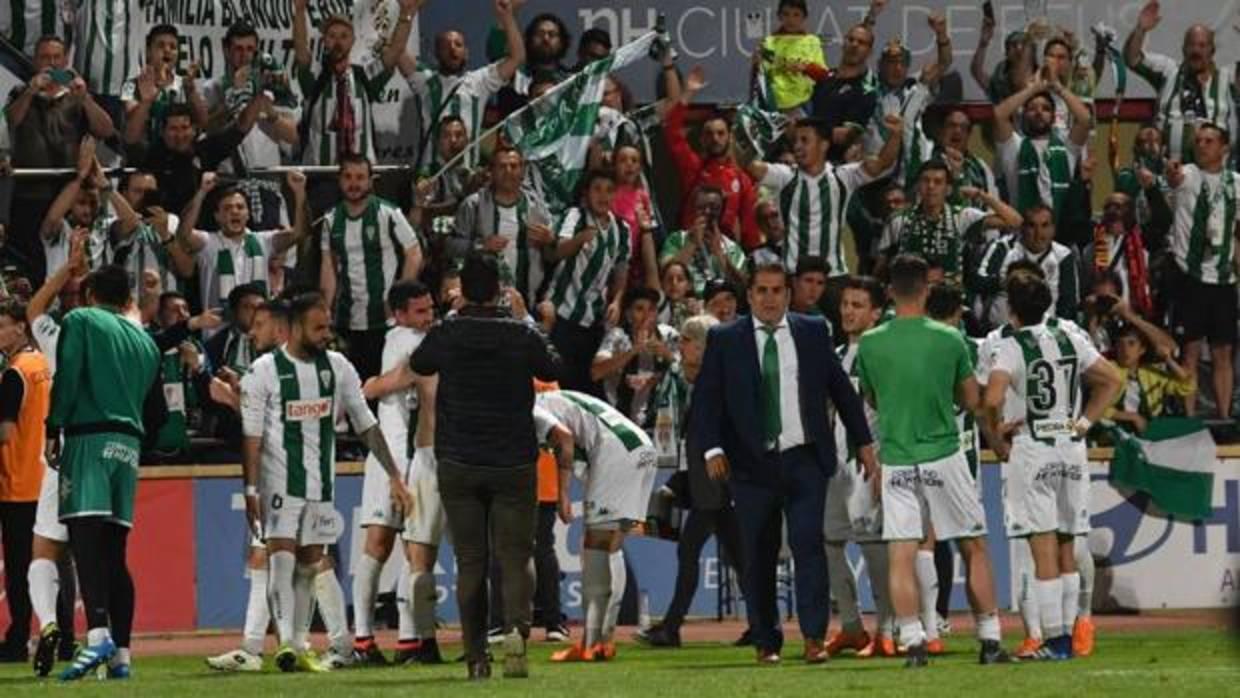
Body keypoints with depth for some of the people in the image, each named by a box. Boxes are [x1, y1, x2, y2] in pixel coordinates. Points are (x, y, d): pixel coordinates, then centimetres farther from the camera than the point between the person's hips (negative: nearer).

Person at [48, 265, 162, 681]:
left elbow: (66, 378, -9)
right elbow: (156, 408, 21)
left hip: (90, 437, -6)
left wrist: (53, 430, -5)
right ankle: (121, 653, 3)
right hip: (129, 444, 6)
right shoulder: (145, 341, 21)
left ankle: (98, 635, -33)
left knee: (85, 541, -16)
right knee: (114, 553, 8)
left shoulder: (79, 322, 4)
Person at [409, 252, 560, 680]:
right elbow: (552, 370, 11)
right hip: (514, 464, -1)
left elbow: (418, 365, 15)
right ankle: (516, 627, -24)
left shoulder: (445, 336, -6)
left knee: (470, 561, 7)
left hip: (458, 465, 1)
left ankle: (476, 657, 4)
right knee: (515, 555, 4)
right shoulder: (520, 336, -8)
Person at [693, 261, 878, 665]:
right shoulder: (725, 340, 4)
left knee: (808, 543, -11)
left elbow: (841, 388, 13)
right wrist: (712, 449, -11)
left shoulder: (813, 333, 8)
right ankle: (765, 642, 11)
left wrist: (863, 442, 12)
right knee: (758, 556, 3)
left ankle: (814, 637, -11)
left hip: (805, 460, 0)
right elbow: (705, 399, 1)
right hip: (752, 463, 0)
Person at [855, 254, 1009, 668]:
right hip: (943, 456, -1)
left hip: (896, 459, 1)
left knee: (901, 555, 1)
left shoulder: (870, 344, -2)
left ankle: (912, 642, -8)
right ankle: (989, 641, 11)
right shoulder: (949, 339, -6)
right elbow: (972, 401, 5)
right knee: (974, 547, 10)